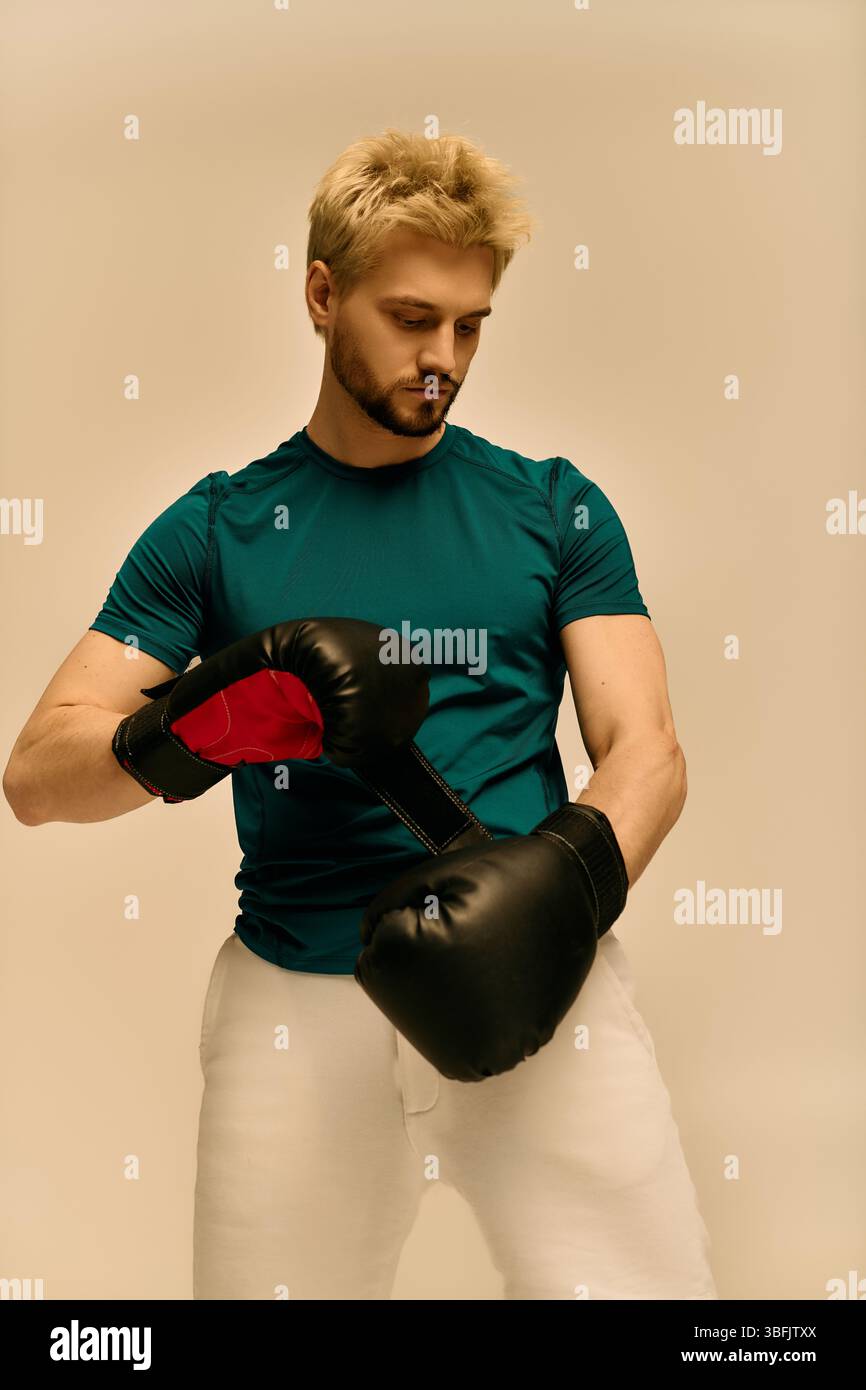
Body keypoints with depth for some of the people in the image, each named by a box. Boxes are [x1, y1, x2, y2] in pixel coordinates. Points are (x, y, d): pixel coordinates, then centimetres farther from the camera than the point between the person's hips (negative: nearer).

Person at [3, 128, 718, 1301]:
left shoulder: (554, 509, 8)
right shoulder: (217, 530, 7)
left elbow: (647, 748, 1)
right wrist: (184, 734, -18)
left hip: (534, 984, 0)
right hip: (295, 994, 1)